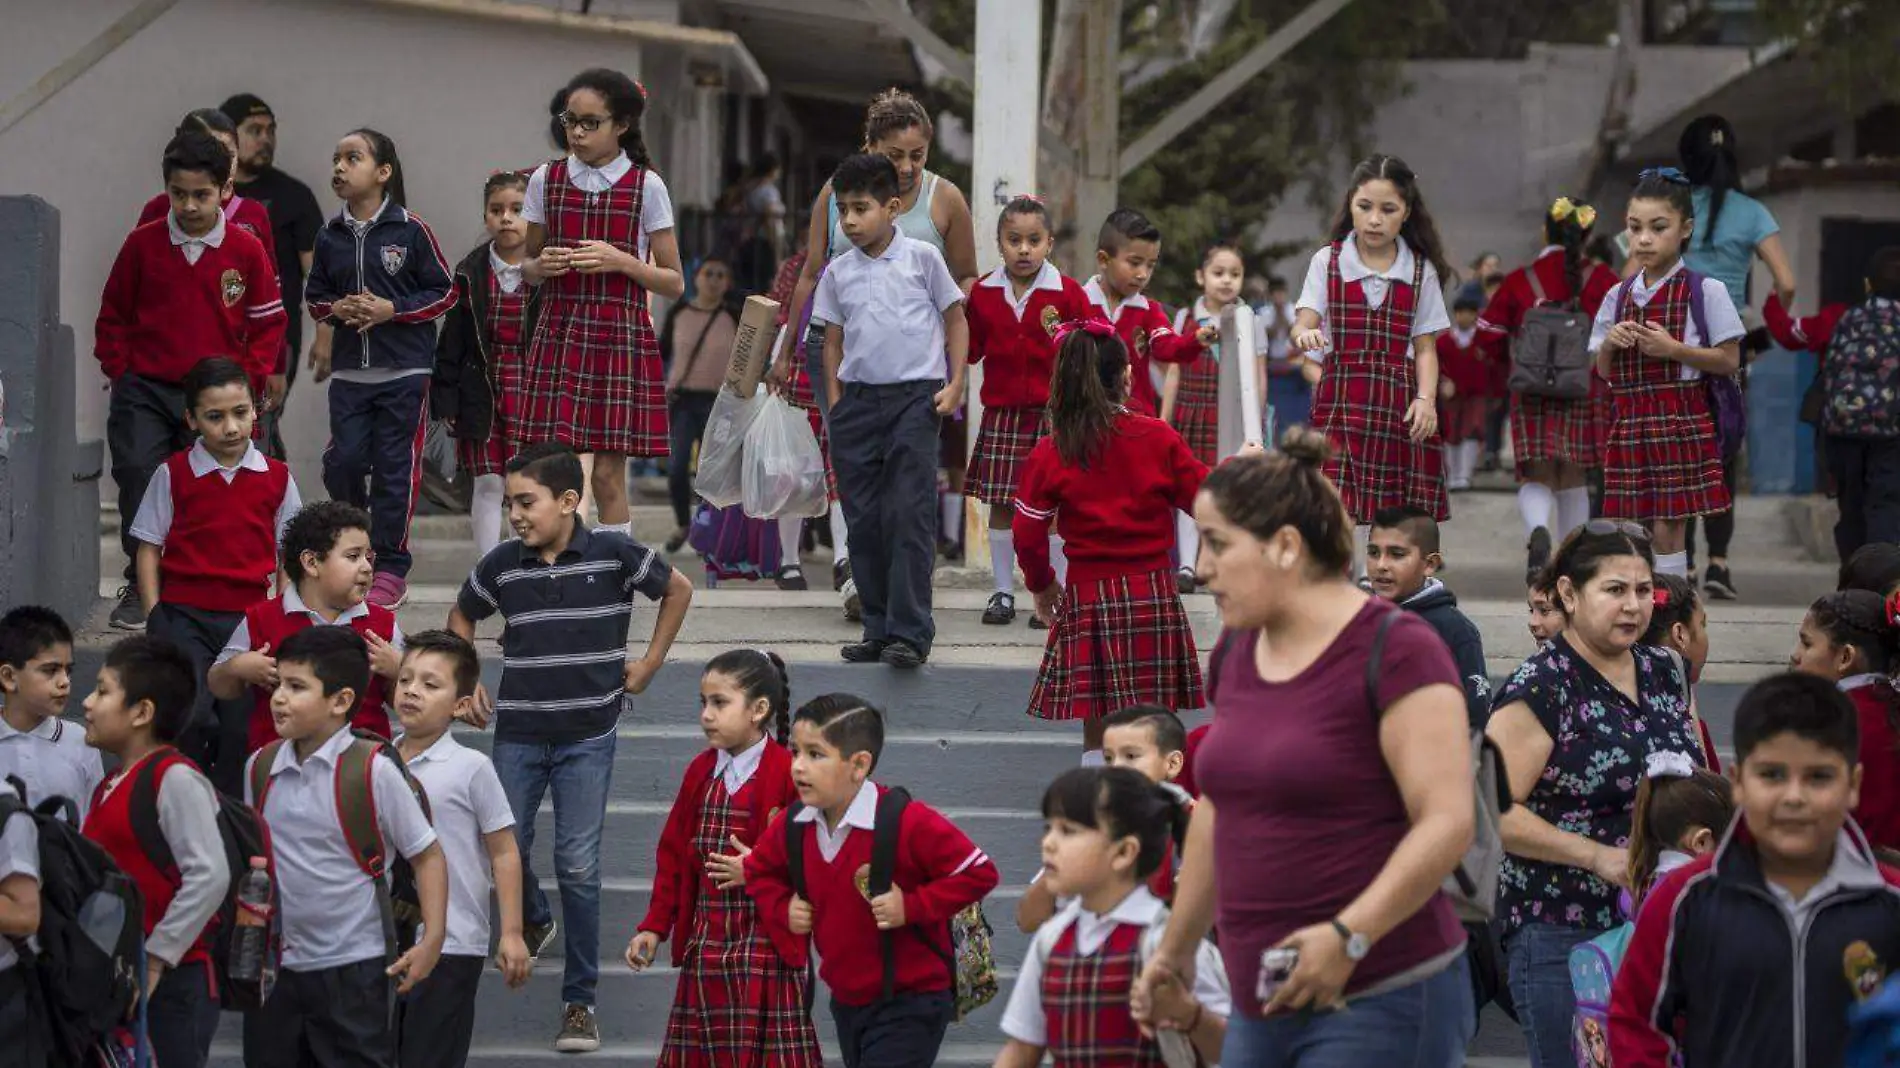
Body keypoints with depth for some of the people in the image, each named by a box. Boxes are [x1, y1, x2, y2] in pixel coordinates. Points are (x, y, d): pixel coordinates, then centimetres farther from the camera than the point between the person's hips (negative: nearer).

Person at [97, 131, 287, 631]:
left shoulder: (246, 251, -3)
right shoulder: (143, 244, -1)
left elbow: (269, 322, 6)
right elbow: (113, 314, 9)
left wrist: (247, 379, -1)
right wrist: (119, 370, 2)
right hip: (144, 390, 0)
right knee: (138, 478, -9)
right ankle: (139, 589, 1)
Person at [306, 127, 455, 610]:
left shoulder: (410, 230, -5)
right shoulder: (330, 236, 7)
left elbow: (445, 292, -2)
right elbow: (315, 297, 16)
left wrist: (392, 309, -13)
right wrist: (337, 310, -6)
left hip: (403, 371, -4)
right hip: (349, 371, 4)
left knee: (394, 467, 0)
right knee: (344, 462, -1)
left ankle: (390, 567, 7)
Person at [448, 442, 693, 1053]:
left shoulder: (613, 554, -9)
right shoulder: (502, 566, -3)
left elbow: (677, 590, 8)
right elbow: (461, 617, 17)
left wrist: (649, 663, 6)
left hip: (587, 733, -3)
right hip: (518, 732, 3)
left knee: (578, 864, -5)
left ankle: (580, 1001, 3)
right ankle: (534, 920, 42)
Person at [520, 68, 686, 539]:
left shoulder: (646, 187, 0)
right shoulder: (546, 180, 7)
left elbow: (674, 283, 2)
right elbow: (526, 265, 17)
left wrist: (620, 261, -14)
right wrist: (541, 266, -6)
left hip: (621, 336, -2)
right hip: (558, 335, 2)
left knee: (608, 474, -1)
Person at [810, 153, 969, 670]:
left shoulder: (921, 258, 1)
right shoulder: (839, 272, 10)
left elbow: (955, 319, 7)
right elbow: (833, 340, 16)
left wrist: (955, 385, -2)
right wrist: (835, 402, 8)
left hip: (914, 396, -4)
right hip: (858, 400, 4)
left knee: (909, 514, -10)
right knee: (863, 520, 5)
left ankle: (910, 632, -11)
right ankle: (878, 629, 13)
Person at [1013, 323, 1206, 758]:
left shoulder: (1048, 455, -3)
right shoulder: (1158, 438, -4)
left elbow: (1028, 535, 0)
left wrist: (1042, 585, 17)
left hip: (1087, 596, 0)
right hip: (1153, 591, 0)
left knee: (1097, 729, 5)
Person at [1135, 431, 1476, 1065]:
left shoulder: (1394, 651, -13)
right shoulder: (1236, 652, 12)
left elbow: (1448, 822, -19)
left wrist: (1350, 936, -28)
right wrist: (1177, 949, 29)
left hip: (1382, 1006, -8)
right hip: (1264, 1008, 8)